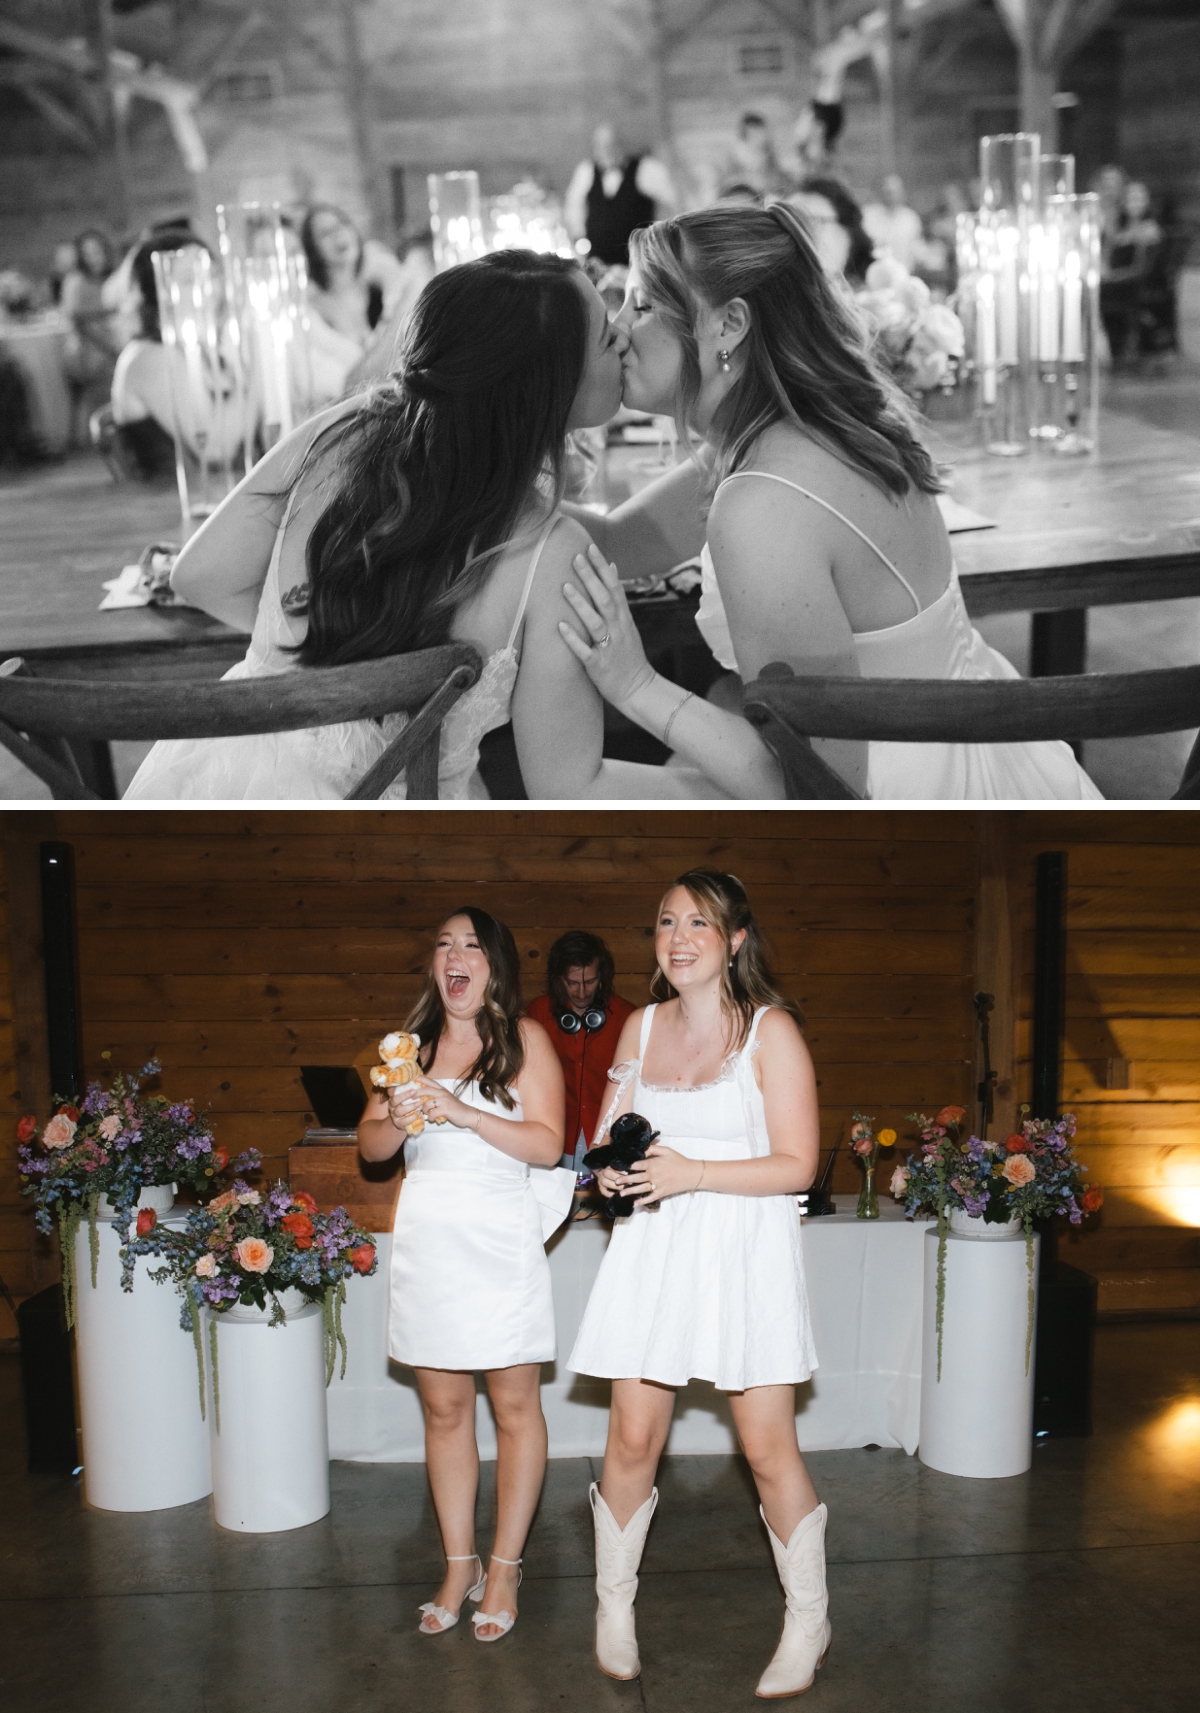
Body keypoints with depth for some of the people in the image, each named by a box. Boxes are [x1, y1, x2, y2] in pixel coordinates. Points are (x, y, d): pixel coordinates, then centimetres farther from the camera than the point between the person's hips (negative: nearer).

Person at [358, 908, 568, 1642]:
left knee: (515, 1406, 3)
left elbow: (548, 1143, -10)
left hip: (500, 1237, -3)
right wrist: (398, 1121, -11)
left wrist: (463, 1113, -19)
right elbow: (369, 1145, 11)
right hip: (428, 1239, 4)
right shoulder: (414, 1042, 10)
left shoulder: (525, 1038, -1)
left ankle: (505, 1568, 16)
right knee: (445, 1408, 9)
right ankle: (459, 1565, 20)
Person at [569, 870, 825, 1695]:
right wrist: (610, 1169, -3)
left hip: (745, 1250, -3)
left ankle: (810, 1619, 20)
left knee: (769, 1447, 1)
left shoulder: (772, 1032, -6)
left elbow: (797, 1164, -10)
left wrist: (694, 1174, -19)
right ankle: (615, 1602, 25)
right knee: (633, 1438, 3)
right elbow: (612, 1132, 19)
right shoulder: (641, 1027, 9)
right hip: (652, 1249, 4)